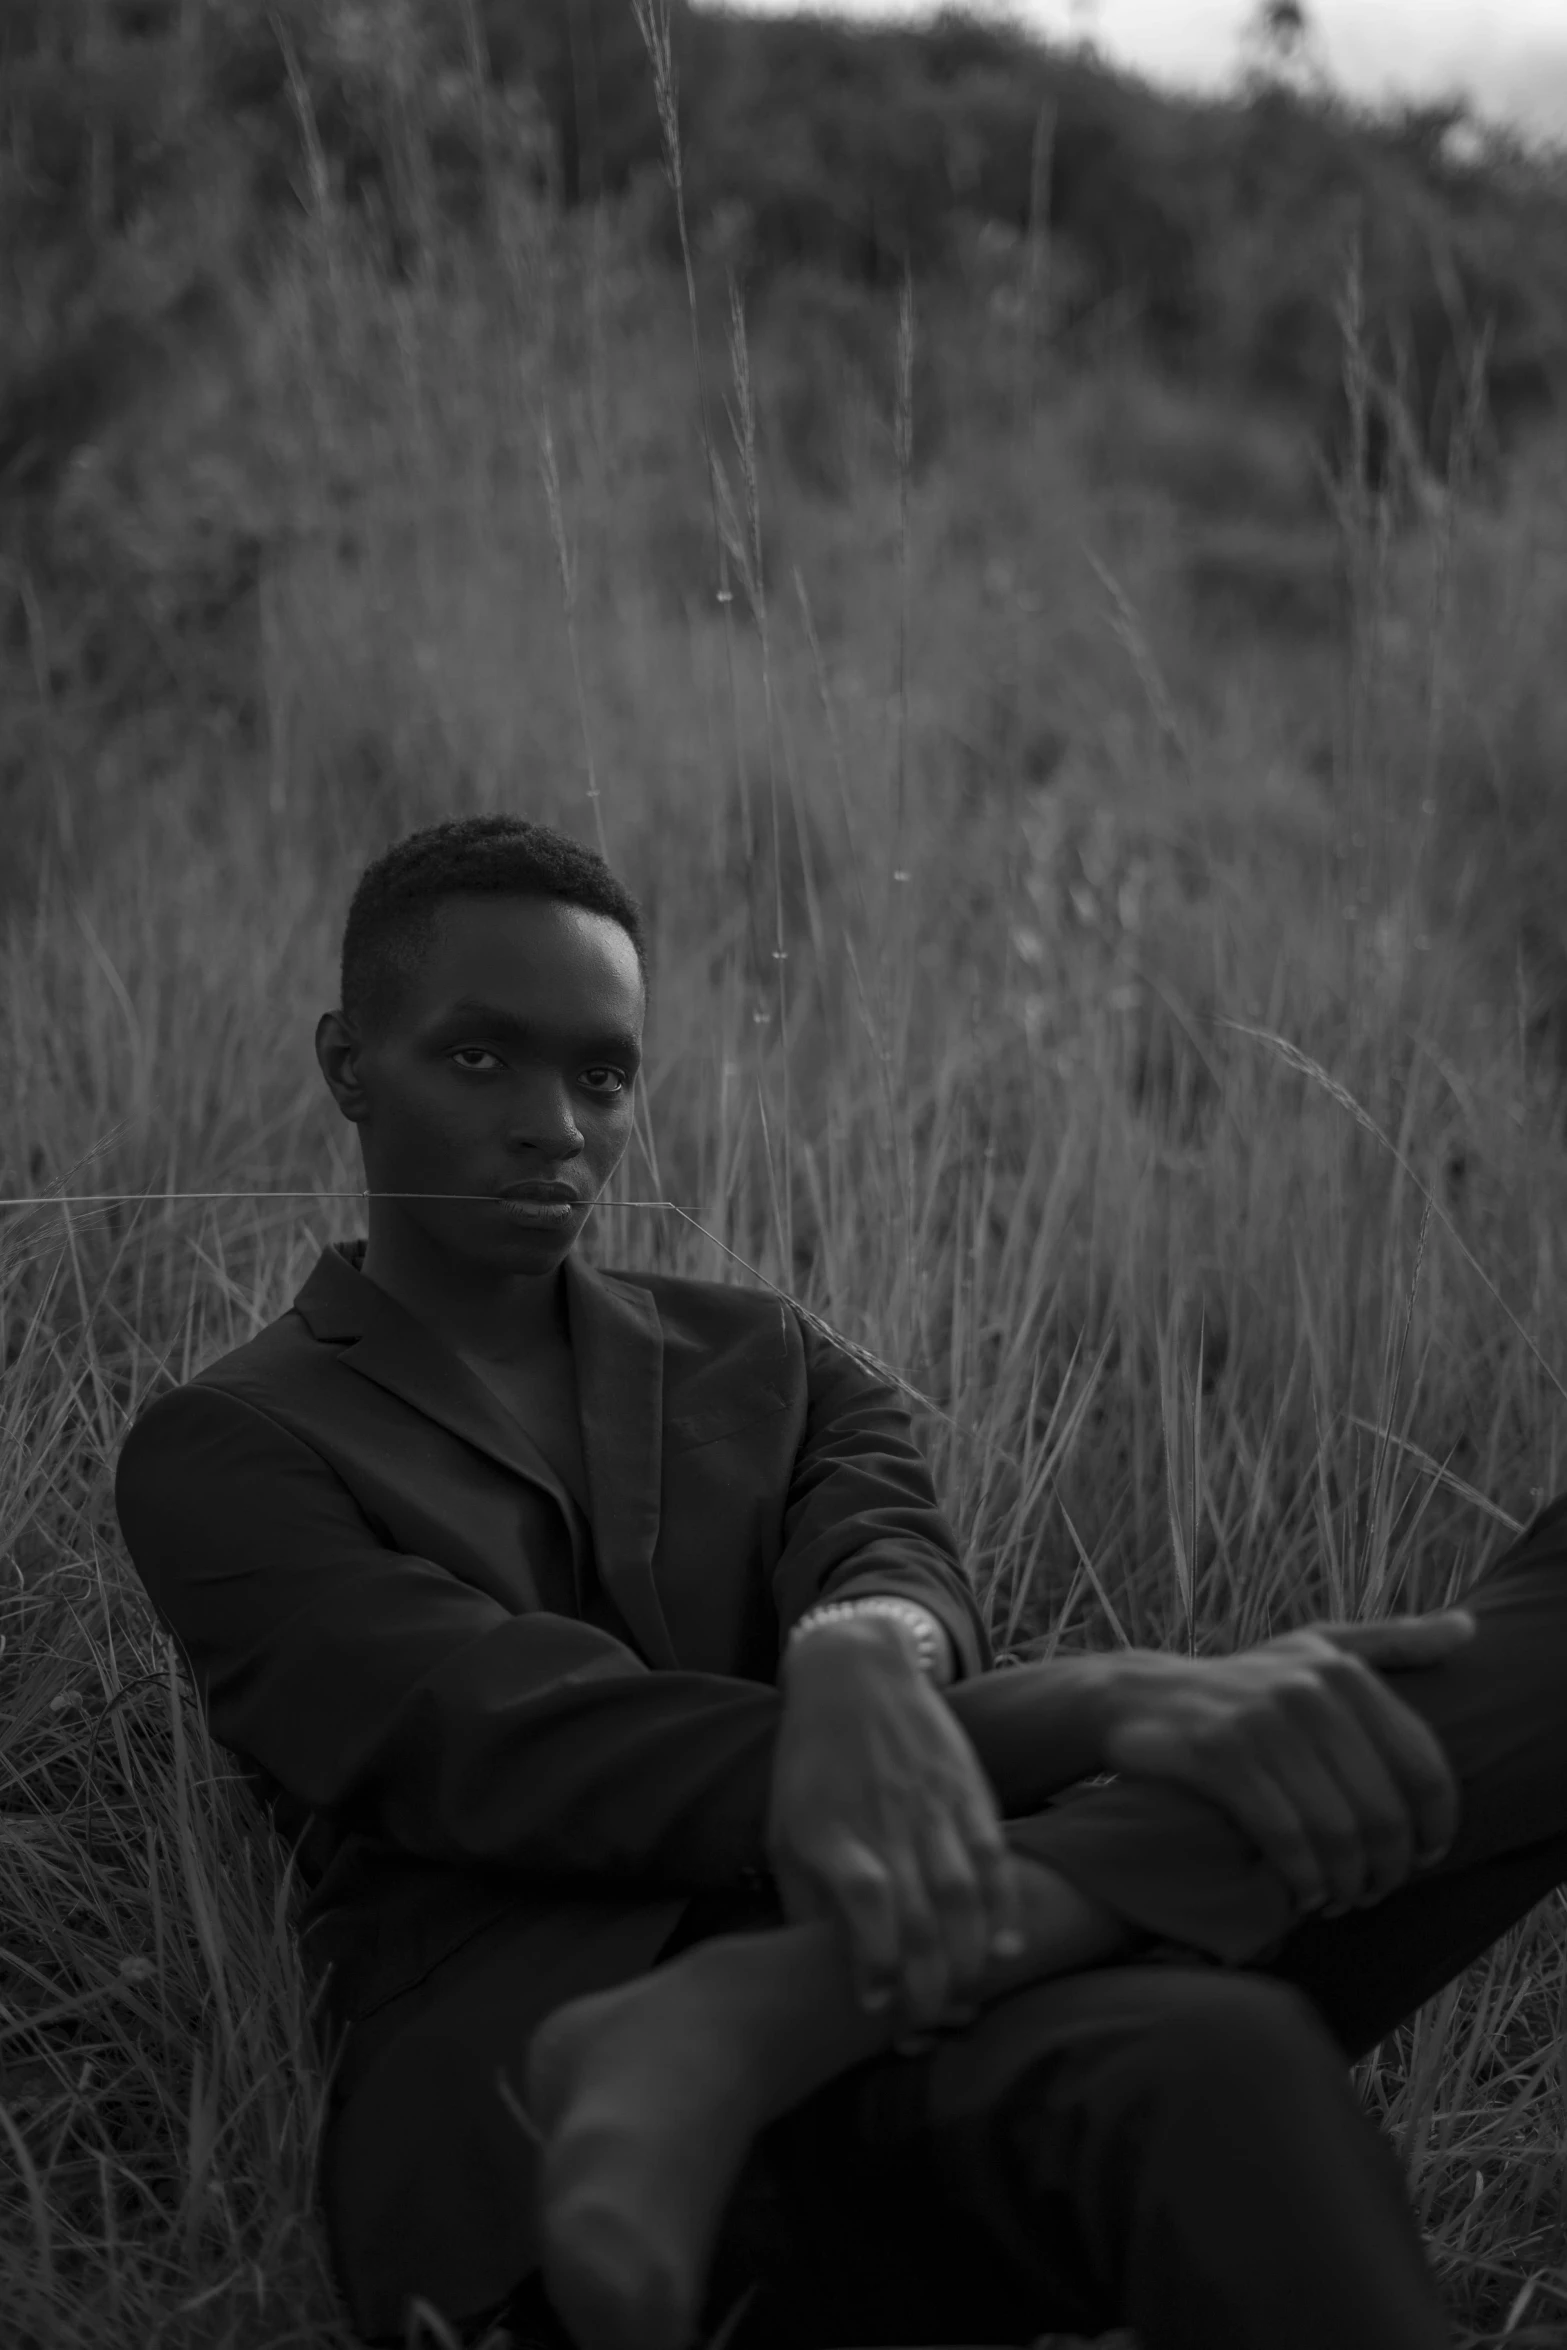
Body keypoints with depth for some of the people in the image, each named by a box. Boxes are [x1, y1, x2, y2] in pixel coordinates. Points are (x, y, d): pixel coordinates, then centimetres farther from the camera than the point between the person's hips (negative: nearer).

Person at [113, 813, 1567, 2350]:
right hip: (517, 2094, -6)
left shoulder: (769, 1363, 24)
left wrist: (864, 1658, -26)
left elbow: (896, 1564, 3)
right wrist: (1107, 1705, -20)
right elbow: (516, 1748, -8)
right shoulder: (228, 1452, 10)